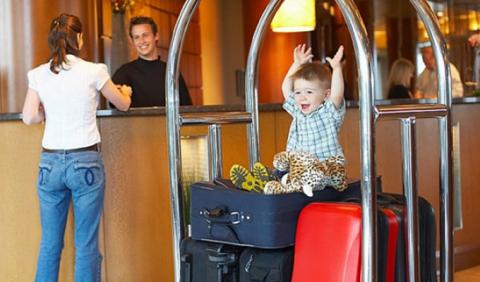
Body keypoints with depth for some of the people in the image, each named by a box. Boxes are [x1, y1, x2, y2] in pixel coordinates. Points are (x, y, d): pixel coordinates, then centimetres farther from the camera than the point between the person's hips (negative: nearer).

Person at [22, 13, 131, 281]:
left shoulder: (38, 74, 2)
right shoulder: (93, 71, -5)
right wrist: (126, 92, 31)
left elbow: (29, 117, 1)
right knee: (87, 245, 3)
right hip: (86, 162, -3)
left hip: (50, 162, 3)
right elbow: (123, 104, 8)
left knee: (50, 244, 11)